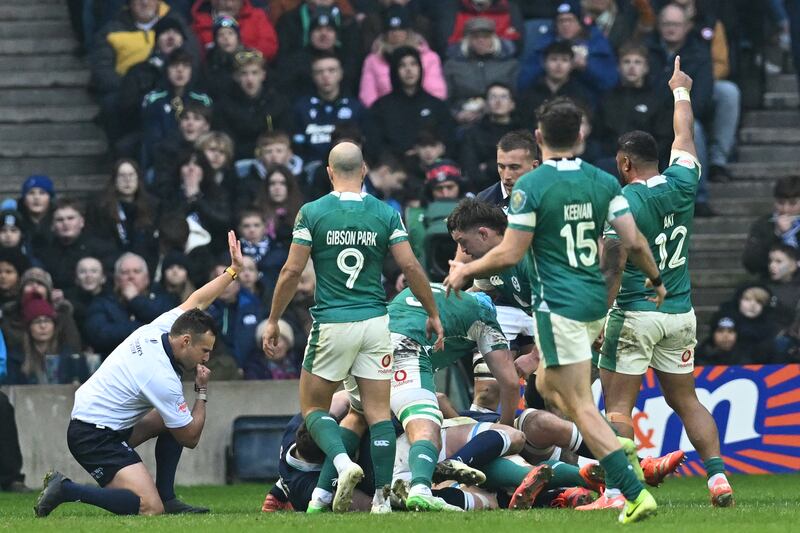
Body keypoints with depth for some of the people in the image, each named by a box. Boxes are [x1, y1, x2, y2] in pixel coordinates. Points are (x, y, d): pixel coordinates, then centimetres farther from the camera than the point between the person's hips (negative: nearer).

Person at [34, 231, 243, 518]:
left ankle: (166, 497, 14)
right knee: (149, 508, -22)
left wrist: (233, 269, 22)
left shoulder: (159, 328, 0)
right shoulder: (162, 379, -23)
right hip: (95, 437, -11)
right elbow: (190, 438, -12)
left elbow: (195, 300, 20)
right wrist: (202, 392, -1)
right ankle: (65, 489, -13)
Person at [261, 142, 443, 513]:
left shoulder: (312, 213, -4)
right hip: (375, 321, 2)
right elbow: (410, 266, -1)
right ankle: (383, 495, 0)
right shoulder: (385, 214, 2)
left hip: (331, 324, -2)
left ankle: (343, 462, -16)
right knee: (378, 413, 6)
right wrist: (433, 314, 9)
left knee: (313, 407, 10)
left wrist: (273, 321, 5)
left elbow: (291, 271, -5)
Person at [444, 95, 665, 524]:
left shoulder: (529, 187, -11)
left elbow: (510, 254, -12)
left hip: (558, 307, -7)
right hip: (596, 302, 7)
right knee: (548, 384, 26)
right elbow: (634, 242, 3)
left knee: (580, 405, -5)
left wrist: (465, 271, 4)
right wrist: (656, 280, 21)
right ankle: (618, 447, 8)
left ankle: (635, 493, -14)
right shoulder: (604, 182, 4)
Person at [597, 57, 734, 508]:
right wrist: (681, 92, 37)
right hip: (681, 313, 6)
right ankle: (718, 476, 4)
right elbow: (685, 137, 21)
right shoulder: (682, 184, 1)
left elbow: (613, 269, -17)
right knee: (685, 400, 15)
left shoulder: (624, 201, -13)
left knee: (618, 407, -3)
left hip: (634, 314, -6)